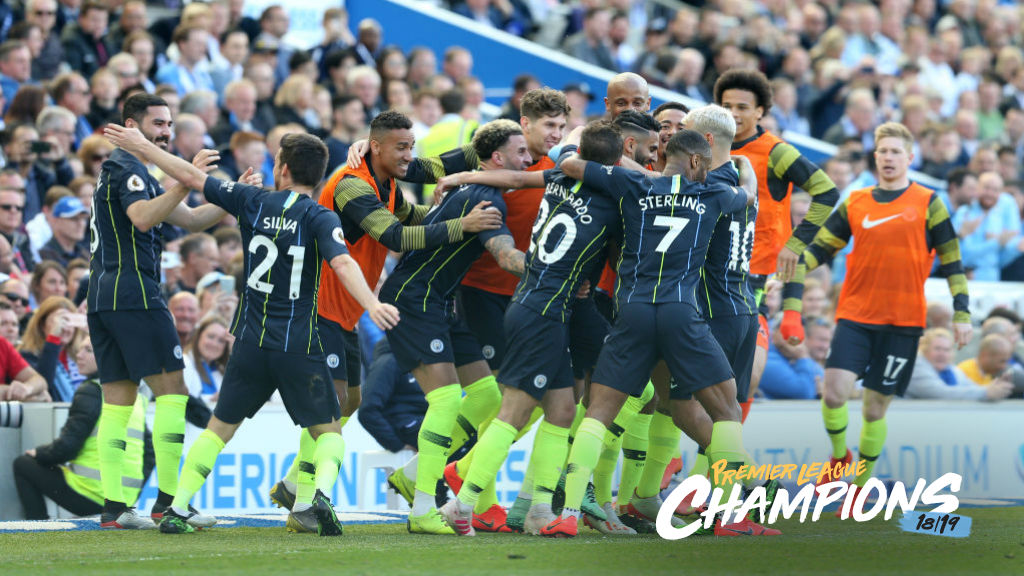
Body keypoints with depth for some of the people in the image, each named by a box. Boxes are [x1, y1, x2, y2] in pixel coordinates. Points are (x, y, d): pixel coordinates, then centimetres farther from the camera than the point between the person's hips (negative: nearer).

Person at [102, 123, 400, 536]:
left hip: (251, 341, 2)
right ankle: (320, 494, -19)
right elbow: (342, 262, -25)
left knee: (219, 428, 15)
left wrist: (142, 146, 17)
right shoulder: (319, 218, -7)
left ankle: (177, 509, 10)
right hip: (300, 346, -2)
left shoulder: (253, 201, 1)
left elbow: (192, 177, 7)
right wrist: (371, 304, -36)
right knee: (328, 431, 9)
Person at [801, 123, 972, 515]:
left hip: (903, 321, -1)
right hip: (855, 316, 1)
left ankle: (859, 489, 16)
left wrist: (961, 313, 0)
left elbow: (951, 260, 5)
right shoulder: (855, 203, 9)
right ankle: (839, 455, 13)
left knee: (876, 406, 1)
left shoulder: (928, 204, 3)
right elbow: (821, 247, 11)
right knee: (834, 391, -16)